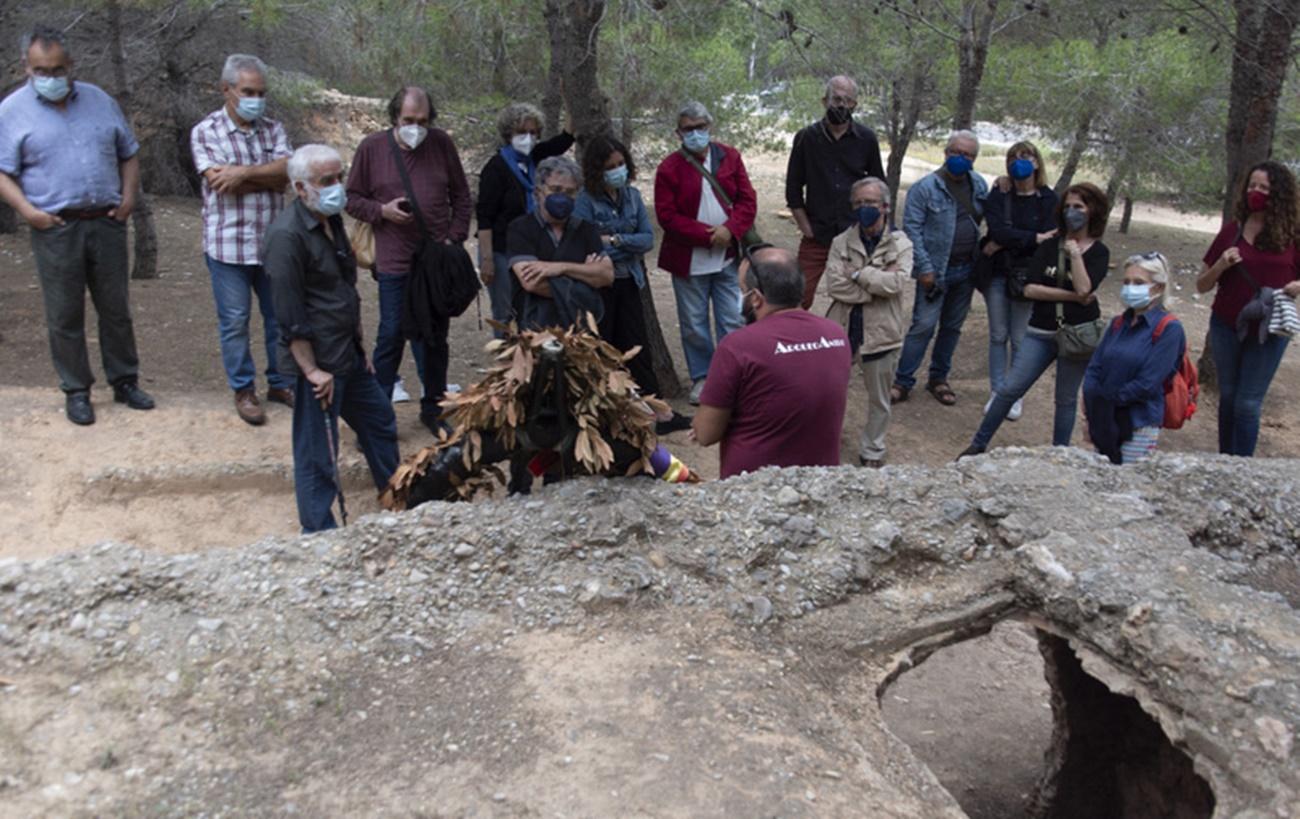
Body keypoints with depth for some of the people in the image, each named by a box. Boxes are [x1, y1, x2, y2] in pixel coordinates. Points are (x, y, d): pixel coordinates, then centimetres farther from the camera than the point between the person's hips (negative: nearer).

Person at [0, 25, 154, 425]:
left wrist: (129, 195, 2)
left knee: (116, 308, 10)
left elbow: (129, 153, 16)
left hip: (106, 224, 3)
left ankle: (125, 381, 22)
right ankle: (76, 391, 15)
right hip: (55, 228, -3)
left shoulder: (99, 100, 9)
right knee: (65, 316, 4)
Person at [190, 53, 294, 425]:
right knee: (234, 322, 5)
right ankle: (243, 390, 18)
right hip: (228, 244, -4)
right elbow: (219, 182, -17)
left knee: (280, 316, 12)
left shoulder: (272, 129, 7)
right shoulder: (205, 132, -4)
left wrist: (244, 173, -19)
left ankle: (280, 383, 27)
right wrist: (269, 177, -11)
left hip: (273, 241, 4)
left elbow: (288, 170, -9)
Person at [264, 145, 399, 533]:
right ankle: (318, 532, 15)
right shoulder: (287, 235, -19)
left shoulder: (331, 221, 10)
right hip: (319, 362, -10)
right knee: (318, 452, 1)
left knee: (379, 418, 21)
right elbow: (290, 315, -21)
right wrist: (312, 370, -20)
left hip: (348, 355, 10)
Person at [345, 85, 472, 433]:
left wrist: (455, 237, -2)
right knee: (392, 335, 0)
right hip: (394, 261, -2)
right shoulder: (372, 147, -1)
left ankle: (434, 407, 25)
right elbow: (352, 198, 5)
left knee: (436, 336, 11)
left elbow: (462, 197, 9)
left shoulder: (442, 144, 3)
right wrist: (382, 211, -13)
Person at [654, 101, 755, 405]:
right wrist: (707, 234, -17)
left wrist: (730, 229, -16)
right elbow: (667, 215, -9)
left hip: (729, 257, 1)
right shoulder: (669, 168, -5)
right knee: (694, 325, 8)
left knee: (733, 322, 5)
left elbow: (747, 200, 2)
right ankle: (702, 377, 23)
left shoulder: (730, 157, 3)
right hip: (689, 260, -1)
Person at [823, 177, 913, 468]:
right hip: (842, 327, 1)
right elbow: (834, 285, -14)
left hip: (881, 331, -1)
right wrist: (878, 282, -17)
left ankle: (872, 452, 31)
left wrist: (857, 273, -17)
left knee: (879, 399, 13)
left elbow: (896, 282, -21)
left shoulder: (900, 244, -3)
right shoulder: (841, 243, 0)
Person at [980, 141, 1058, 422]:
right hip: (997, 274, 2)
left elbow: (1048, 240, -11)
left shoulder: (1048, 199, -1)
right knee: (998, 336, 8)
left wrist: (1003, 243, -15)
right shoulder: (998, 195, 2)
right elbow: (997, 230, -14)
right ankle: (997, 392, 18)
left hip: (1026, 277, -1)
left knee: (1020, 340, 3)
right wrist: (1034, 238, -18)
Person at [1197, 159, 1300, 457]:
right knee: (1228, 397, 13)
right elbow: (1202, 286, 4)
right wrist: (1221, 265, -14)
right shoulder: (1232, 229, 1)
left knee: (1248, 403, -3)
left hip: (1268, 330, -3)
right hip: (1227, 326, 3)